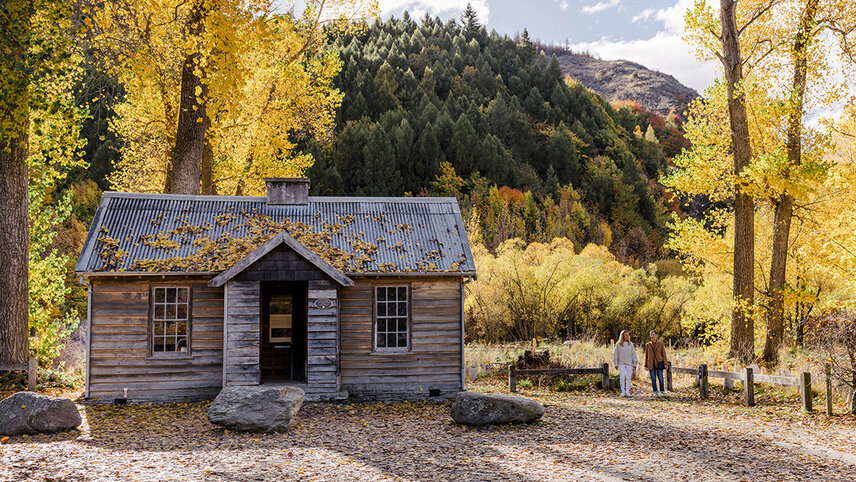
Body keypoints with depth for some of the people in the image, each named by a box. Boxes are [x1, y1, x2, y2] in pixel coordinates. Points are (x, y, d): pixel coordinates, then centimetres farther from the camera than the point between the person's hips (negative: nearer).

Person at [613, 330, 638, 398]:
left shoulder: (630, 344, 8)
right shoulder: (618, 344, 3)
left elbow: (633, 354, 10)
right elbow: (615, 354, 4)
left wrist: (634, 364, 5)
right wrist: (616, 364, -1)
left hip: (629, 364, 2)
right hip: (621, 364, -2)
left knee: (628, 378, 1)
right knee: (622, 378, -8)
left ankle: (627, 392, 8)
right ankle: (623, 392, 0)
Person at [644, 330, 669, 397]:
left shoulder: (660, 344, 2)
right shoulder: (648, 345, 7)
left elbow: (664, 354, 3)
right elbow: (646, 355, 11)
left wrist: (665, 363, -4)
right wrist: (646, 365, 8)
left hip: (659, 364, -2)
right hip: (651, 364, 2)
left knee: (660, 378, -4)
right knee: (653, 379, 0)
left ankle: (662, 392, 5)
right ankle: (655, 392, 6)